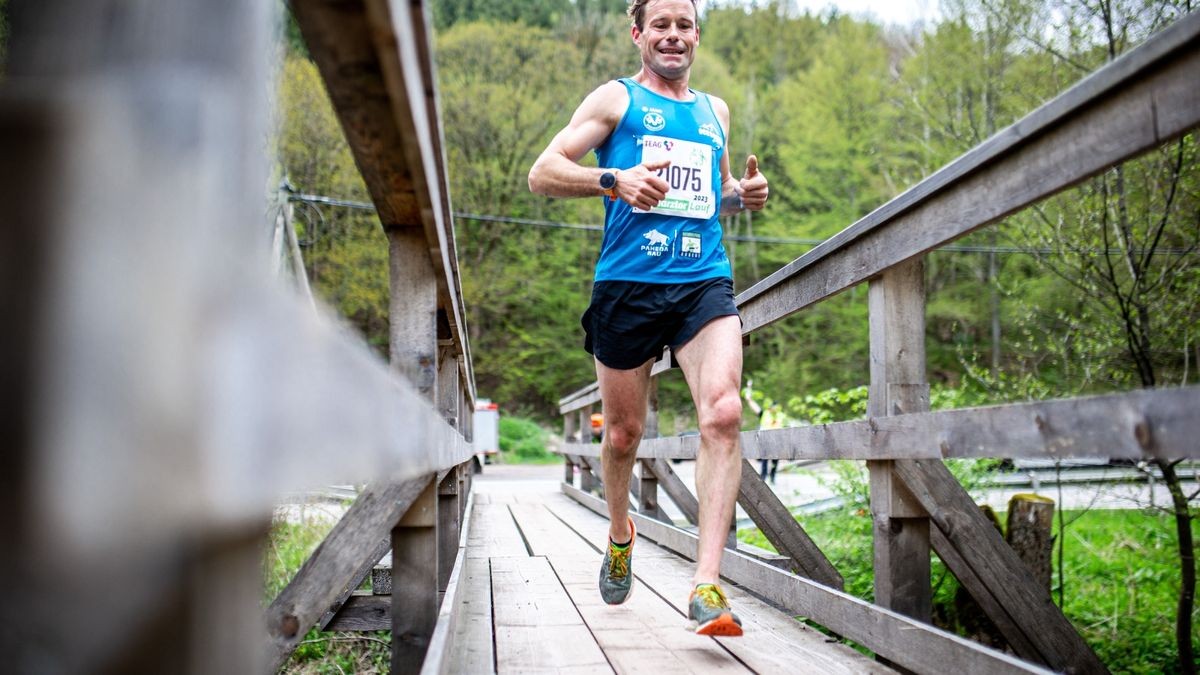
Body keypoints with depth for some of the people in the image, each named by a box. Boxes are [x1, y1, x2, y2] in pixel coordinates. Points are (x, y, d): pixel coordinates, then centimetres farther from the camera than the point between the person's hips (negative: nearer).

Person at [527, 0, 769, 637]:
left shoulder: (715, 111, 22)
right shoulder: (615, 99, 8)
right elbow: (543, 173, 0)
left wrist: (743, 194, 11)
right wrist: (614, 180, -18)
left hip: (706, 284, 3)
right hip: (628, 284, -2)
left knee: (723, 412, -20)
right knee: (624, 431, 8)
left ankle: (706, 584, -20)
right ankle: (619, 534, 39)